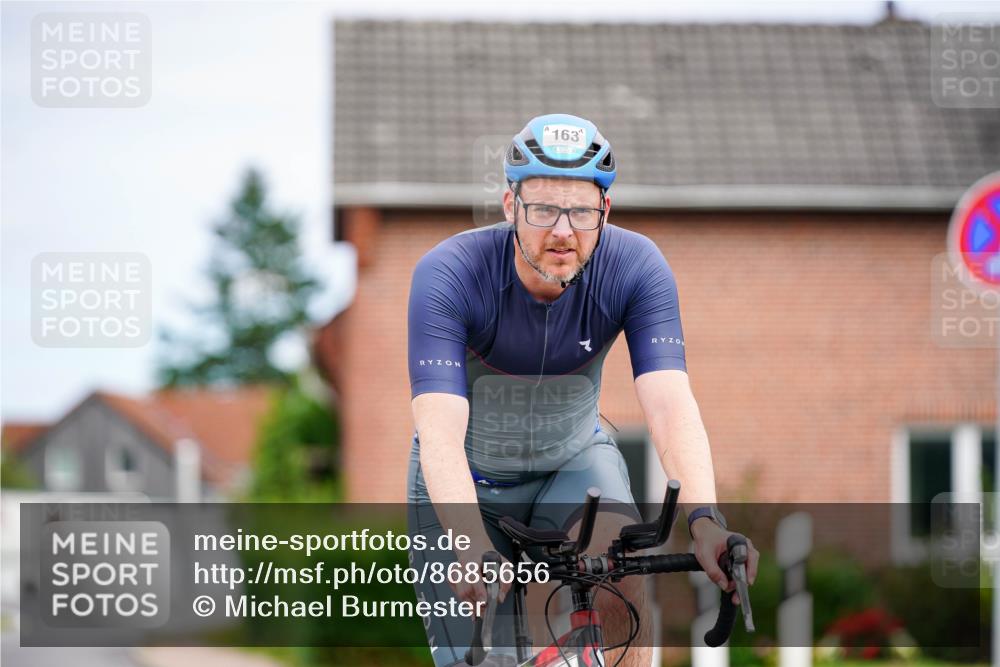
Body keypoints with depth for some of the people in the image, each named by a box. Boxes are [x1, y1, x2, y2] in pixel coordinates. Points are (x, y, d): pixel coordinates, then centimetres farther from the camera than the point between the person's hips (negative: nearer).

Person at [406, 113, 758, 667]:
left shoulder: (636, 267, -23)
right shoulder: (448, 276, -30)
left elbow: (670, 403, -33)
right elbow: (439, 431, -39)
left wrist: (705, 521, -50)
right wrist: (472, 548, -56)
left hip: (574, 459, 1)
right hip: (469, 477, -1)